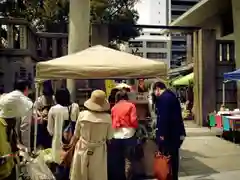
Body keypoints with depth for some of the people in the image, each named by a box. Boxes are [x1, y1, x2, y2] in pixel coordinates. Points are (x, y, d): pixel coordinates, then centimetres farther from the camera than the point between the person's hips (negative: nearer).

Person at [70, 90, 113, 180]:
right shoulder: (107, 117, -14)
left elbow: (76, 135, -3)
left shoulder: (82, 115, -13)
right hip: (99, 152, 0)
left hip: (83, 151, 1)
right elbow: (109, 137, -3)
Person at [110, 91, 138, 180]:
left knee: (117, 159, 13)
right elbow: (133, 120, -7)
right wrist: (136, 127, 10)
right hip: (128, 134, -4)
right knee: (128, 158, 3)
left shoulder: (113, 107, 10)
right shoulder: (130, 105, 0)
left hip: (116, 135, 4)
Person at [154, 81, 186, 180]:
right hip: (177, 132, 10)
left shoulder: (162, 98, -14)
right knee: (174, 156, 16)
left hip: (168, 133, -9)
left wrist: (162, 133, -20)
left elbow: (163, 117, -22)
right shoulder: (172, 96, 15)